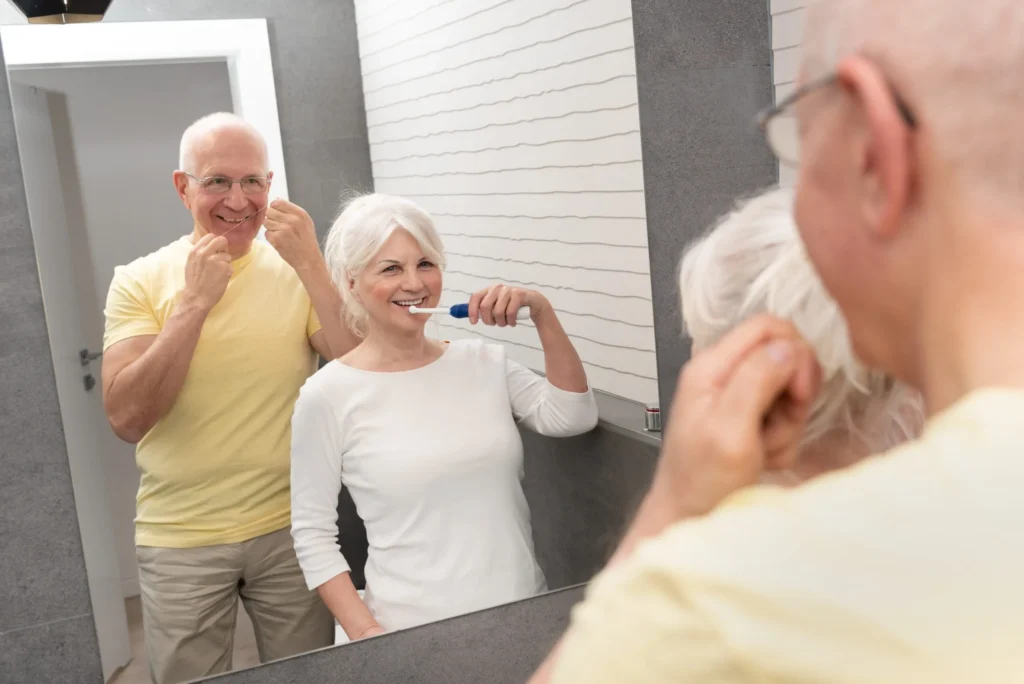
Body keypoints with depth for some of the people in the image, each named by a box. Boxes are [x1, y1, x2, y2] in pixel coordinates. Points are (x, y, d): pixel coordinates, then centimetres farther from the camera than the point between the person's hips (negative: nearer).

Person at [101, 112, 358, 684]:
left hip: (290, 527, 1)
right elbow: (127, 418, -16)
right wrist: (195, 301, -22)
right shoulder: (140, 281, -5)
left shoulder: (297, 271, -3)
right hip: (180, 540, 0)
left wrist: (312, 264, -23)